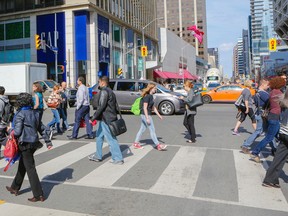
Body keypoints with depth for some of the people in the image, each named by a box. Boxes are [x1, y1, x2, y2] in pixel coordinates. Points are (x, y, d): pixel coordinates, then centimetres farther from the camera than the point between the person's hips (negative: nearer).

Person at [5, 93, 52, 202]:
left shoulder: (20, 114, -14)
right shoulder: (35, 113, 7)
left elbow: (17, 132, -16)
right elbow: (42, 128, 10)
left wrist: (10, 130, 5)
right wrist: (48, 141, 15)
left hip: (25, 144, -8)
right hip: (34, 142, 8)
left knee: (30, 168, -3)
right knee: (22, 165, 22)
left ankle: (38, 195, 0)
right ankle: (15, 188, 40)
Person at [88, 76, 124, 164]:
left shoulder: (104, 91, -13)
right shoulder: (110, 91, 16)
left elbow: (101, 106, -21)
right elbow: (115, 106, 17)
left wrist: (93, 118, -17)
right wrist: (115, 117, 21)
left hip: (105, 119, -10)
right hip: (111, 118, 10)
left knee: (111, 139, -4)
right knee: (99, 137, 19)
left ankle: (118, 159, 3)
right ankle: (97, 156, 29)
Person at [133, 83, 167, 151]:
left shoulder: (151, 96, 13)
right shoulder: (147, 96, -16)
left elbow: (153, 107, 19)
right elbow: (145, 108, -20)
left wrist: (159, 115, 18)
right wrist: (147, 118, -22)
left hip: (146, 115, 10)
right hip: (145, 115, -10)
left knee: (142, 129, 14)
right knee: (152, 130, -4)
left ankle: (136, 143, 21)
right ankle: (158, 145, 1)